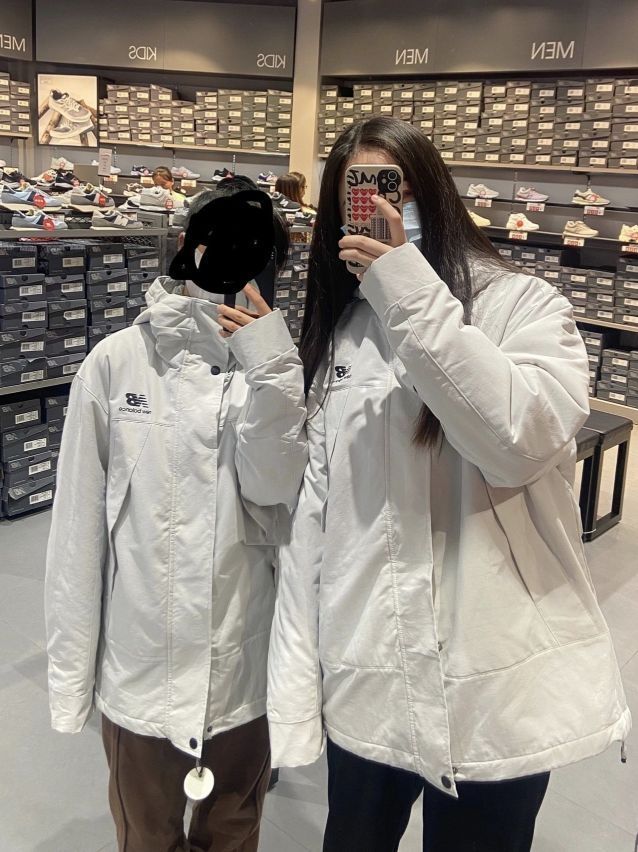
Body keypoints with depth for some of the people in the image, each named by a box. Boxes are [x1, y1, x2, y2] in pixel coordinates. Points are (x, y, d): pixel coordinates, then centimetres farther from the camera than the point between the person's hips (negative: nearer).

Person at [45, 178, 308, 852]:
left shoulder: (271, 366, -3)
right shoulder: (117, 361, -9)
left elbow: (270, 489, -14)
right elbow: (79, 520, -6)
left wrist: (269, 373, -24)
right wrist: (71, 669, -2)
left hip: (241, 663, 2)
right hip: (138, 663, -1)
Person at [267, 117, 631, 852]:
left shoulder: (524, 306, -3)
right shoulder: (341, 334, 6)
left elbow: (522, 441, -23)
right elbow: (312, 511, 3)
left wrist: (411, 295, -23)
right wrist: (294, 686, 1)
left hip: (499, 690, -3)